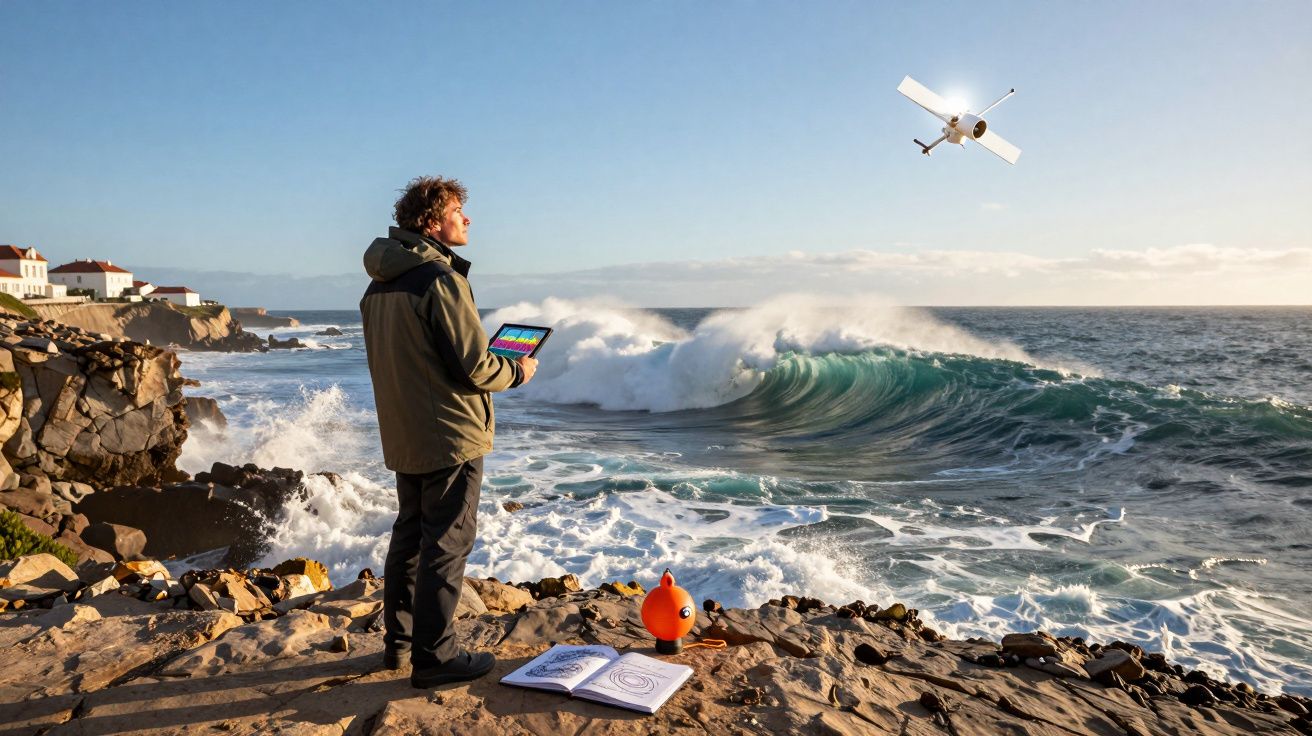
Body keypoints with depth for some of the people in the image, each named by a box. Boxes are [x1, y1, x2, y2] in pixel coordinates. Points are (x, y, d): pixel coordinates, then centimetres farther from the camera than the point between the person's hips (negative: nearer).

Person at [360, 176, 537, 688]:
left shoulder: (379, 285, 10)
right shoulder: (440, 279, -19)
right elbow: (475, 367, -20)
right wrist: (517, 371, -1)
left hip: (402, 435, 9)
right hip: (450, 435, -9)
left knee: (409, 535, 19)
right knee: (446, 544, 1)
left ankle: (398, 641, 31)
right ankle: (434, 657, 10)